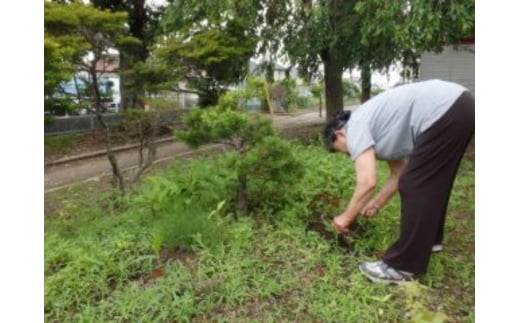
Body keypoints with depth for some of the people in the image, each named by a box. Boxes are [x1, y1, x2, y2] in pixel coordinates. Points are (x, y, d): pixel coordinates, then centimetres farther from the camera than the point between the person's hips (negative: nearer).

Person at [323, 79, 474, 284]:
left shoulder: (356, 126, -3)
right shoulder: (376, 126, 24)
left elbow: (367, 182, -13)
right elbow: (399, 173, 27)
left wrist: (346, 218, 0)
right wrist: (376, 204, 31)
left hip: (446, 112, -11)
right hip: (461, 105, 11)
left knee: (416, 187, -4)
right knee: (429, 183, 22)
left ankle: (403, 266, 4)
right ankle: (430, 239, 39)